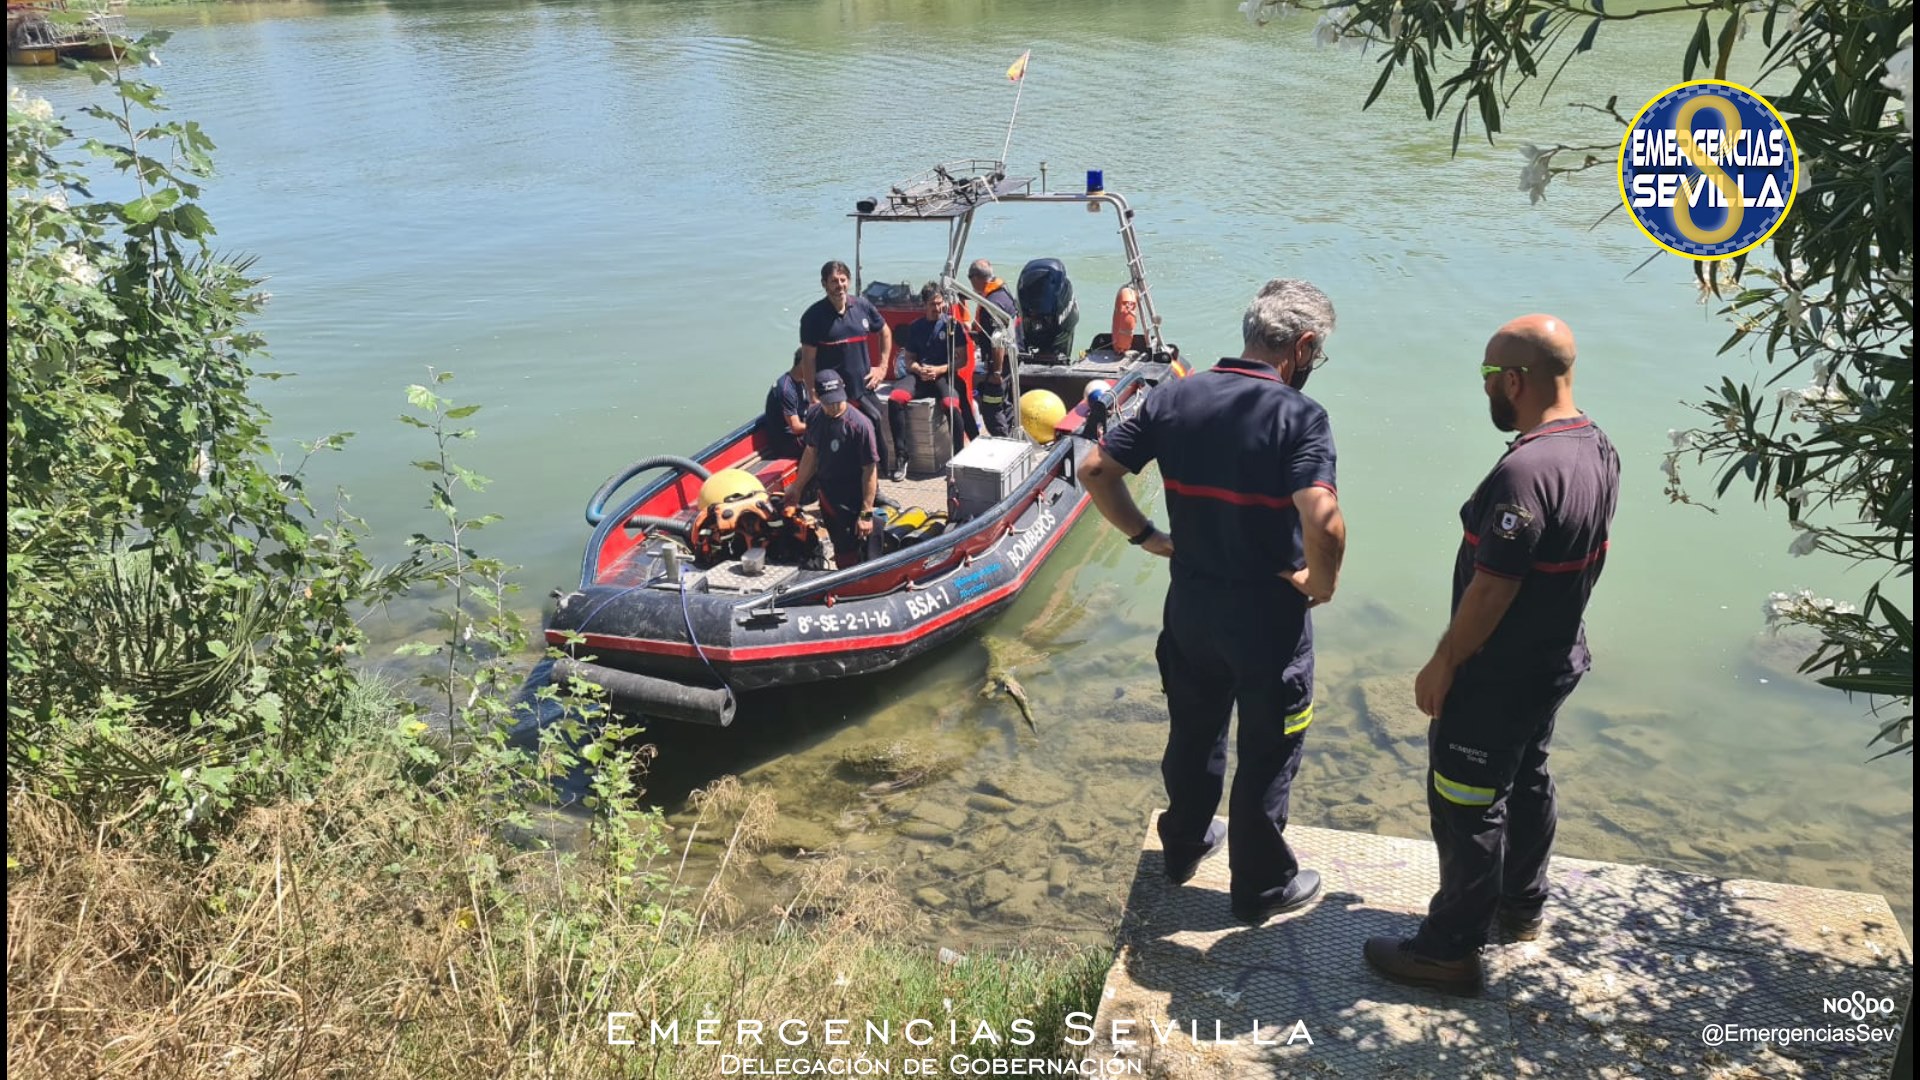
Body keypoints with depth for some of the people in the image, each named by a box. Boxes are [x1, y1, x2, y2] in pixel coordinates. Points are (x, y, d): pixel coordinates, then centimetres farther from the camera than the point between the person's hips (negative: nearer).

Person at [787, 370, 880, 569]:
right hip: (827, 496, 6)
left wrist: (866, 514, -21)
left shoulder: (859, 424, -25)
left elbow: (870, 470, -21)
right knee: (838, 547, 21)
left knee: (849, 555, 3)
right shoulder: (814, 416, -5)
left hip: (852, 502, -6)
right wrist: (797, 486, 18)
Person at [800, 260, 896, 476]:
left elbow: (885, 332, 20)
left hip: (865, 390, 4)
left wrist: (883, 367, 11)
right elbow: (808, 360, -8)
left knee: (879, 447, 9)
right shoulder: (813, 316, -8)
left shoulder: (863, 306, 2)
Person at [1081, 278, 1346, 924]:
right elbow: (1322, 520, -34)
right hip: (1269, 617, -5)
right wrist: (1322, 582, -15)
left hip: (1190, 605, 5)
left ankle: (1184, 845, 46)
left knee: (1192, 733, 25)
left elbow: (1096, 470, -4)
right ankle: (1261, 888, 32)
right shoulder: (1299, 416, -20)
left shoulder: (1174, 398, -4)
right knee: (1267, 755, 15)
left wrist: (1148, 537, 4)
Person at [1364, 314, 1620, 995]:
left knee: (1466, 807, 4)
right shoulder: (1598, 449, -1)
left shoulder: (1526, 472, -31)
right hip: (1557, 658, 10)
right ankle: (1522, 904, 45)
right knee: (1527, 780, 26)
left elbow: (1491, 589, -27)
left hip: (1498, 677, -9)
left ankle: (1452, 950, 18)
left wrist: (1442, 665, -16)